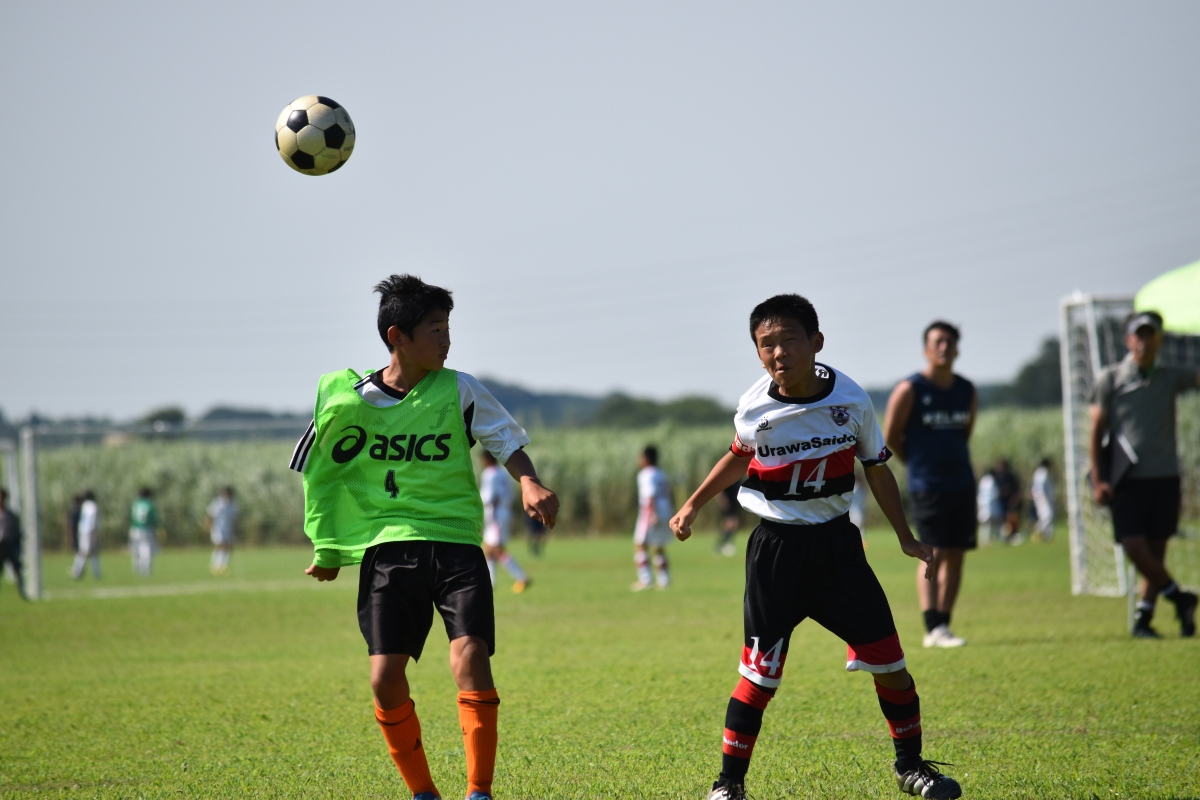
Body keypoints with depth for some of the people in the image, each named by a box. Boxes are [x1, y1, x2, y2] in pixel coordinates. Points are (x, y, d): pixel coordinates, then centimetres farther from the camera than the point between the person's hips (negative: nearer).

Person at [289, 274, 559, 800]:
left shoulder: (459, 391, 1)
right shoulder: (348, 399, 1)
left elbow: (507, 444, 4)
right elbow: (320, 475, 14)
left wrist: (529, 483, -17)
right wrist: (328, 550, 16)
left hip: (456, 543, 0)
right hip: (387, 545, 1)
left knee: (471, 658, -19)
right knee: (386, 678, -8)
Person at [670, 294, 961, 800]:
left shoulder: (850, 399, -8)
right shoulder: (754, 410, -9)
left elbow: (876, 468, 7)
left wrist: (906, 538, 9)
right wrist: (692, 505, 13)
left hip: (837, 543, 2)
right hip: (776, 547, -2)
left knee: (888, 659, 1)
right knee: (760, 675, -5)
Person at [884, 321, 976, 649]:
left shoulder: (967, 391, 9)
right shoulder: (910, 390, -7)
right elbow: (890, 437, -1)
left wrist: (954, 460, 12)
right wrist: (918, 465, 4)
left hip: (962, 483, 6)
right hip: (928, 486, -6)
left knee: (956, 555, 4)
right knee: (934, 554, -11)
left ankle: (943, 624, 10)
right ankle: (934, 629, -14)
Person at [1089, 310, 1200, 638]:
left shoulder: (1170, 378, 11)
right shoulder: (1109, 379, 3)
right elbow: (1097, 431, 2)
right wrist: (1098, 481, -5)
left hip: (1165, 476, 2)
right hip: (1127, 480, -2)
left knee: (1156, 550, 2)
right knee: (1134, 547, -12)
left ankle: (1143, 617, 10)